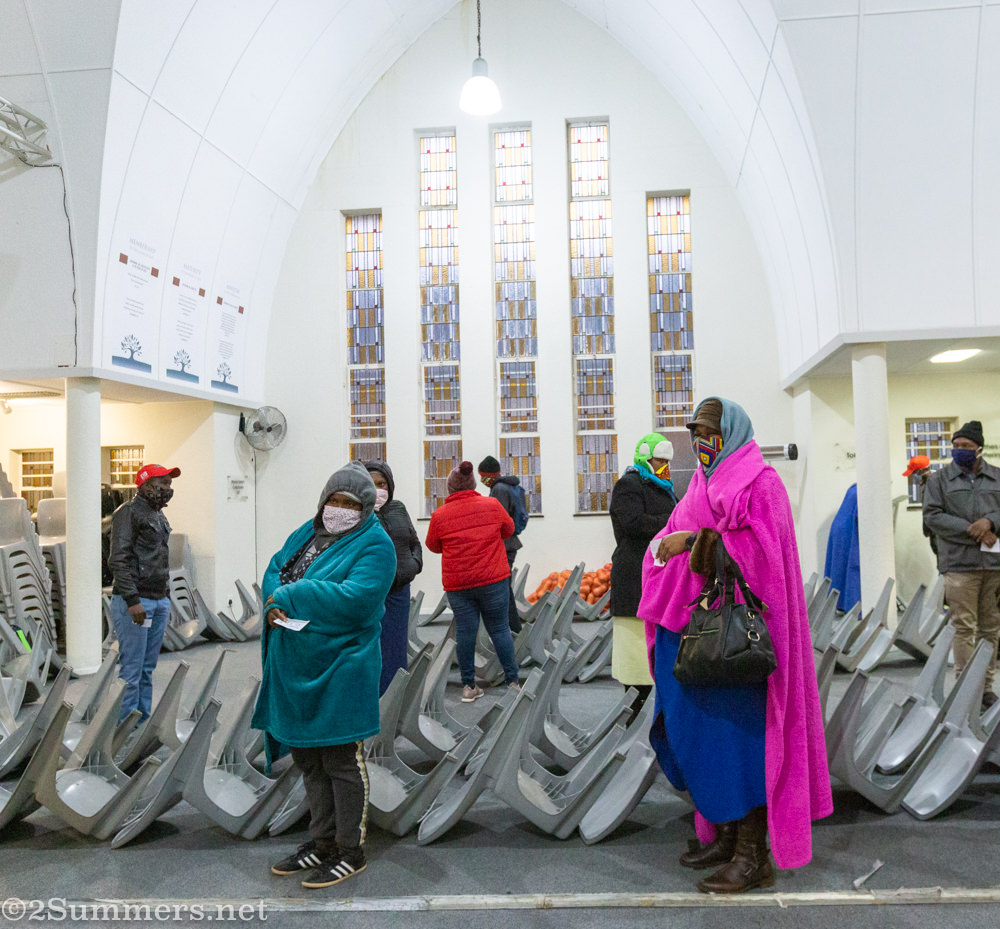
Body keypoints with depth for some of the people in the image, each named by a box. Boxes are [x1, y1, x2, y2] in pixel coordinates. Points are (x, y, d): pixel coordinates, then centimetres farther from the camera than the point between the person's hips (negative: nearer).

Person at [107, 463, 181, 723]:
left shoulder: (159, 516, 18)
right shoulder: (129, 512, -8)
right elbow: (119, 560, -15)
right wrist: (132, 600, -20)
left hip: (160, 601, 8)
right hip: (134, 601, -8)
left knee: (148, 670, 12)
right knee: (131, 671, -4)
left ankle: (144, 723, 19)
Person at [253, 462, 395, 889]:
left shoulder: (374, 545, -12)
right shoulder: (307, 532, 11)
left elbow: (354, 599, -24)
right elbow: (274, 571, 9)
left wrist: (290, 595, -18)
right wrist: (276, 604, -13)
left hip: (339, 672, -7)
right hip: (296, 667, 8)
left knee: (342, 762, 4)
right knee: (308, 758, 18)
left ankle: (351, 851, 21)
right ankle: (322, 842, 35)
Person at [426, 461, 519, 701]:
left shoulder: (439, 514, -4)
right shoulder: (491, 504, -3)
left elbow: (432, 546, 10)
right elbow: (509, 530, 12)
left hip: (457, 584, 0)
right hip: (493, 580, 0)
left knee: (465, 632, 7)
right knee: (499, 629, 10)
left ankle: (468, 686, 14)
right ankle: (512, 681, 16)